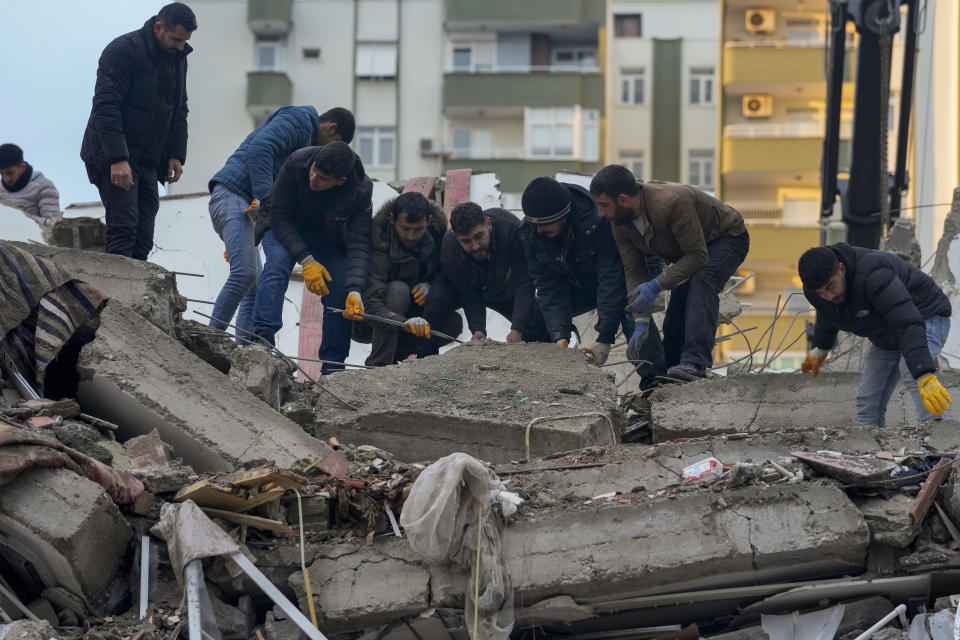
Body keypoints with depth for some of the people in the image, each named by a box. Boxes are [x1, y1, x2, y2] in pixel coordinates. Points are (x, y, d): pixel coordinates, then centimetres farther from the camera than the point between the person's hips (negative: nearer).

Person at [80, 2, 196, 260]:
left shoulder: (177, 60, 12)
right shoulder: (123, 51, -13)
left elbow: (179, 112, 22)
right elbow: (105, 107, -20)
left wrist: (176, 154, 8)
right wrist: (118, 159, -27)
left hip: (148, 162, 8)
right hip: (113, 158, -8)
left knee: (143, 241, 2)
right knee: (123, 229, -16)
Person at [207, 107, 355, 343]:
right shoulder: (299, 120, -2)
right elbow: (259, 149, -19)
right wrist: (263, 198, -25)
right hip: (232, 195, -11)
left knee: (254, 288, 4)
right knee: (245, 273, -24)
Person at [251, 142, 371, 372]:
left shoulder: (360, 191, -29)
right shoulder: (296, 163, -33)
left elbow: (358, 244, -29)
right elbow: (280, 216, -25)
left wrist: (355, 290, -44)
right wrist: (306, 260, -33)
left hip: (326, 237, 2)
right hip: (284, 226, -2)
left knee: (340, 291, -15)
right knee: (278, 260, -32)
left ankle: (332, 366, -3)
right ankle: (262, 335, -41)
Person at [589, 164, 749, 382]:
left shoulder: (671, 202, -40)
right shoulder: (620, 223, -16)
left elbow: (698, 256, -35)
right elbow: (634, 272, -12)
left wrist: (657, 285, -38)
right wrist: (641, 321, -22)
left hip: (726, 239, -8)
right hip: (685, 251, 8)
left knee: (701, 283, -34)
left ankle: (695, 362, -42)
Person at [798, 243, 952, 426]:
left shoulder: (872, 276, -39)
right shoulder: (815, 288, -13)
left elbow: (909, 325, -46)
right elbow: (826, 319, 14)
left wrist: (925, 376, -55)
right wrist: (820, 349, 30)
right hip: (887, 337, 8)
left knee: (909, 372, -35)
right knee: (867, 401, 0)